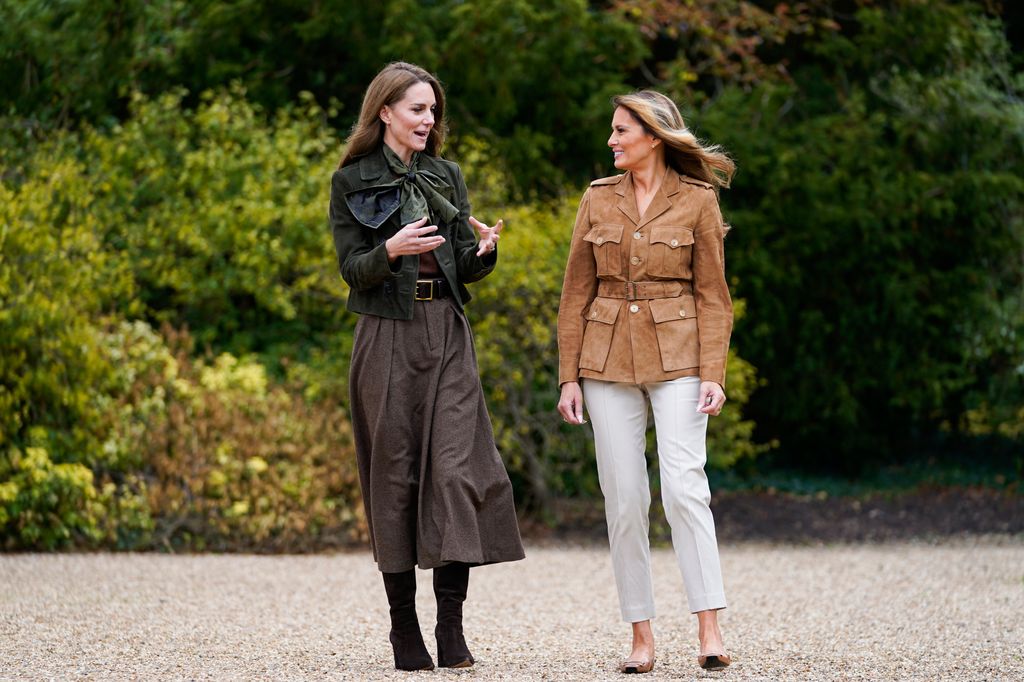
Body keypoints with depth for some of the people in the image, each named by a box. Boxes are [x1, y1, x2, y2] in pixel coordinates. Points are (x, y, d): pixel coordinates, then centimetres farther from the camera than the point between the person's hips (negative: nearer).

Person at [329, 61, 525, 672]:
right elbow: (353, 270, -3)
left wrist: (484, 251, -9)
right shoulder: (352, 182, 3)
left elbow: (465, 268, 13)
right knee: (394, 471, -1)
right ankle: (404, 626, 7)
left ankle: (452, 626, -9)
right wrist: (391, 250, -22)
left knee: (455, 465, -9)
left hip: (448, 334, 3)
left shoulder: (448, 176, 14)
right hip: (388, 337, -3)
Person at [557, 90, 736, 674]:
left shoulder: (698, 202, 0)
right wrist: (569, 376, 4)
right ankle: (642, 636, 6)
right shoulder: (598, 201, 8)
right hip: (607, 358, 3)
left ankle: (710, 629, -16)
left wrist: (713, 374, -9)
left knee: (683, 485, -17)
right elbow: (576, 293, 10)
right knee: (624, 498, 0)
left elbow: (712, 296, 0)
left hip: (677, 358, -3)